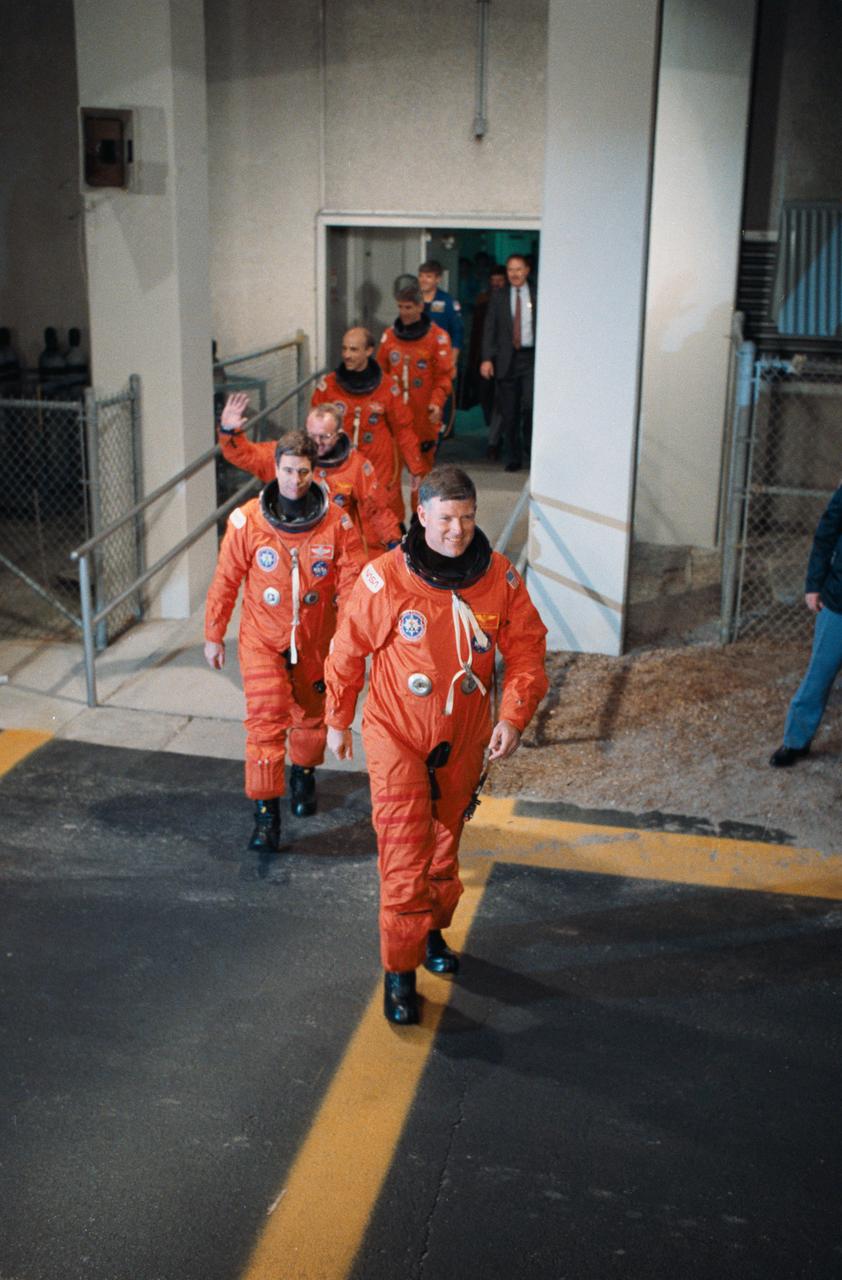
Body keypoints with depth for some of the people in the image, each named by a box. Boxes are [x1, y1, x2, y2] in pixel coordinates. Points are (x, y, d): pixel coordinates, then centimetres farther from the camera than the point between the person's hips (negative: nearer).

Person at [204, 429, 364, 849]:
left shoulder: (336, 523, -13)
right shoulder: (247, 520, -14)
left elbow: (351, 583, -8)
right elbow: (225, 581, -4)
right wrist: (214, 635, 2)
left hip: (315, 640, 2)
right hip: (262, 637, -2)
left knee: (310, 715, 19)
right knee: (265, 720, -11)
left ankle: (303, 774, 48)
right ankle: (265, 814, -3)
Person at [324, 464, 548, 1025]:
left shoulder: (501, 578, -10)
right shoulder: (384, 579, -18)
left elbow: (527, 652, -3)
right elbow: (347, 653, -5)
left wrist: (513, 716, -17)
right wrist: (338, 721, 5)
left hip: (464, 738, 4)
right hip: (397, 733, -3)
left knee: (445, 842, 20)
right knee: (405, 852, -6)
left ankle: (433, 930, 44)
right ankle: (400, 972, 6)